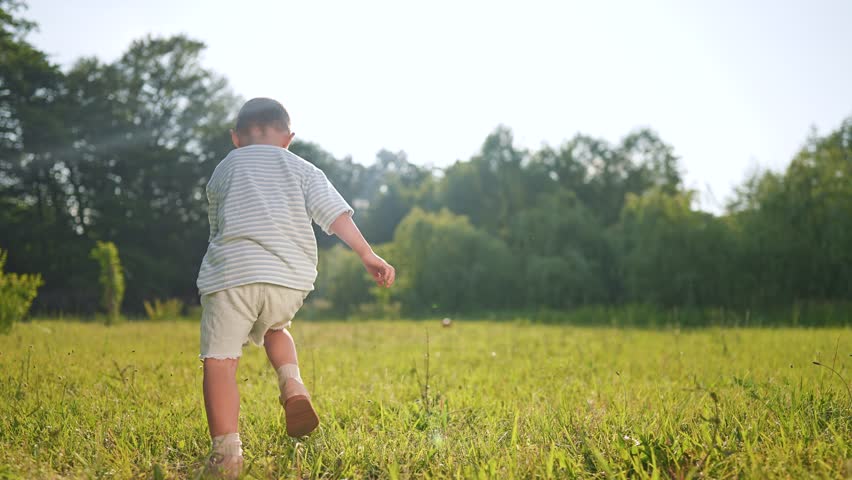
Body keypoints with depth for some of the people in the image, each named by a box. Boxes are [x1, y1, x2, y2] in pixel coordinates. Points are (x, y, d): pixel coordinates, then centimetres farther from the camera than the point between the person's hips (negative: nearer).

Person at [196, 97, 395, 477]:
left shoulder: (224, 169, 22)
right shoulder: (302, 169, 19)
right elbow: (334, 211, 5)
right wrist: (368, 255, 1)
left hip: (232, 272, -2)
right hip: (291, 278, 2)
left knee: (219, 359, 0)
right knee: (274, 328, 31)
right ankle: (293, 385, 4)